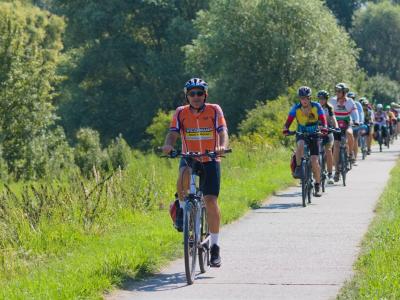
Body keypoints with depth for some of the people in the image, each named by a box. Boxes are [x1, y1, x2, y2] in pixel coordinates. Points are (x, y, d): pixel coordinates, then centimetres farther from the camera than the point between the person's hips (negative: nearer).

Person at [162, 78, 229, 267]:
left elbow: (223, 131, -17)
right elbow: (173, 133, -14)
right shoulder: (181, 113, -3)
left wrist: (222, 146, -39)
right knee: (184, 174, -37)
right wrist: (168, 145, -37)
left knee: (211, 201, -11)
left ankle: (215, 246, -1)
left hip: (210, 160, -1)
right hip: (189, 157, 1)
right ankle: (182, 209, -11)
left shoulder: (214, 110, -6)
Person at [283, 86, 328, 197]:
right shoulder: (296, 108, -13)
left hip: (314, 135, -1)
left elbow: (323, 120, -22)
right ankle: (298, 169, -22)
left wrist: (324, 128, -43)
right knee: (300, 145, -37)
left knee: (314, 161, -12)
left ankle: (317, 185, 5)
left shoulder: (316, 106, -15)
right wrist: (285, 129, -40)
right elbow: (289, 121, -19)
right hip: (301, 134, 1)